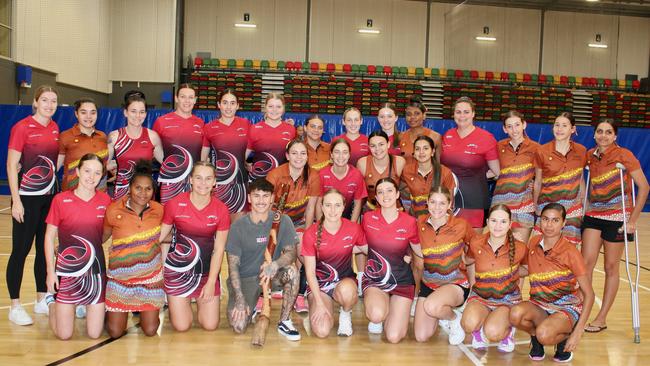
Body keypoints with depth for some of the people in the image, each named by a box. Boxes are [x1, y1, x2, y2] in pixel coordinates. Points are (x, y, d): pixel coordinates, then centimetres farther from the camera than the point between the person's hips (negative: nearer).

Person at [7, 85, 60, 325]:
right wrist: (16, 200, -15)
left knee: (45, 249, 11)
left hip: (50, 197, 6)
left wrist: (58, 193, 12)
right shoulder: (22, 128, -9)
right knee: (21, 251, 0)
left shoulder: (55, 128, 8)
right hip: (27, 197, -6)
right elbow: (11, 165, -10)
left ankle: (41, 301, 22)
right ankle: (15, 307, 8)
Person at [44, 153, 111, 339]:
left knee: (95, 334, 4)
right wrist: (50, 272, -5)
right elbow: (49, 236, -2)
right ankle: (52, 300, 32)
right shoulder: (61, 200, -8)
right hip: (67, 270, -2)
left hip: (95, 270, 2)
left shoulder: (105, 200, -2)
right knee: (64, 335, 3)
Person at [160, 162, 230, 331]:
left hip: (207, 271, 2)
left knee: (210, 325, 0)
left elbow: (218, 249, -3)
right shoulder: (175, 204, -11)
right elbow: (159, 238, -2)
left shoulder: (221, 210, -7)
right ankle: (175, 303, 30)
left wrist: (211, 283, -5)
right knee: (181, 326, -4)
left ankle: (199, 299, 31)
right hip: (178, 269, -1)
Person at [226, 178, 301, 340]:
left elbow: (291, 252, -11)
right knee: (238, 327, -19)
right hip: (244, 278, -1)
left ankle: (284, 321, -12)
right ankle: (251, 307, 19)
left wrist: (275, 264, -34)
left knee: (292, 271, -32)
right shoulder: (238, 227, -9)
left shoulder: (282, 221, -7)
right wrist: (239, 298, -19)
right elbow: (233, 264, -9)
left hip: (271, 273, 1)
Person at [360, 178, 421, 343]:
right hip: (374, 278, 0)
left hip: (401, 281, 0)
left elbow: (420, 251, 9)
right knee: (377, 315, -34)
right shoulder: (368, 218, -4)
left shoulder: (409, 222, -5)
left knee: (394, 337, -12)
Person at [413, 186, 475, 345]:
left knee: (431, 306, -36)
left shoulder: (461, 225, -13)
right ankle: (442, 315, 26)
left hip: (455, 283, -4)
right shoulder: (421, 224, -3)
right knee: (421, 337, -5)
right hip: (428, 283, 4)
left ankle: (455, 318, -1)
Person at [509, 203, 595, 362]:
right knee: (516, 313, -31)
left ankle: (564, 338, 1)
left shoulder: (570, 251, -14)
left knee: (544, 335, -35)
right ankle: (535, 336, 2)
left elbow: (589, 294, -12)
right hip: (539, 304, 4)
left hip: (566, 308, -4)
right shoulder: (534, 243, 0)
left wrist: (578, 332, -19)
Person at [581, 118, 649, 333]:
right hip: (593, 215, 4)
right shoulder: (590, 155, 4)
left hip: (616, 218, -4)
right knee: (586, 263, -4)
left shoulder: (623, 155, -9)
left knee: (611, 267, 5)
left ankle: (602, 318, 13)